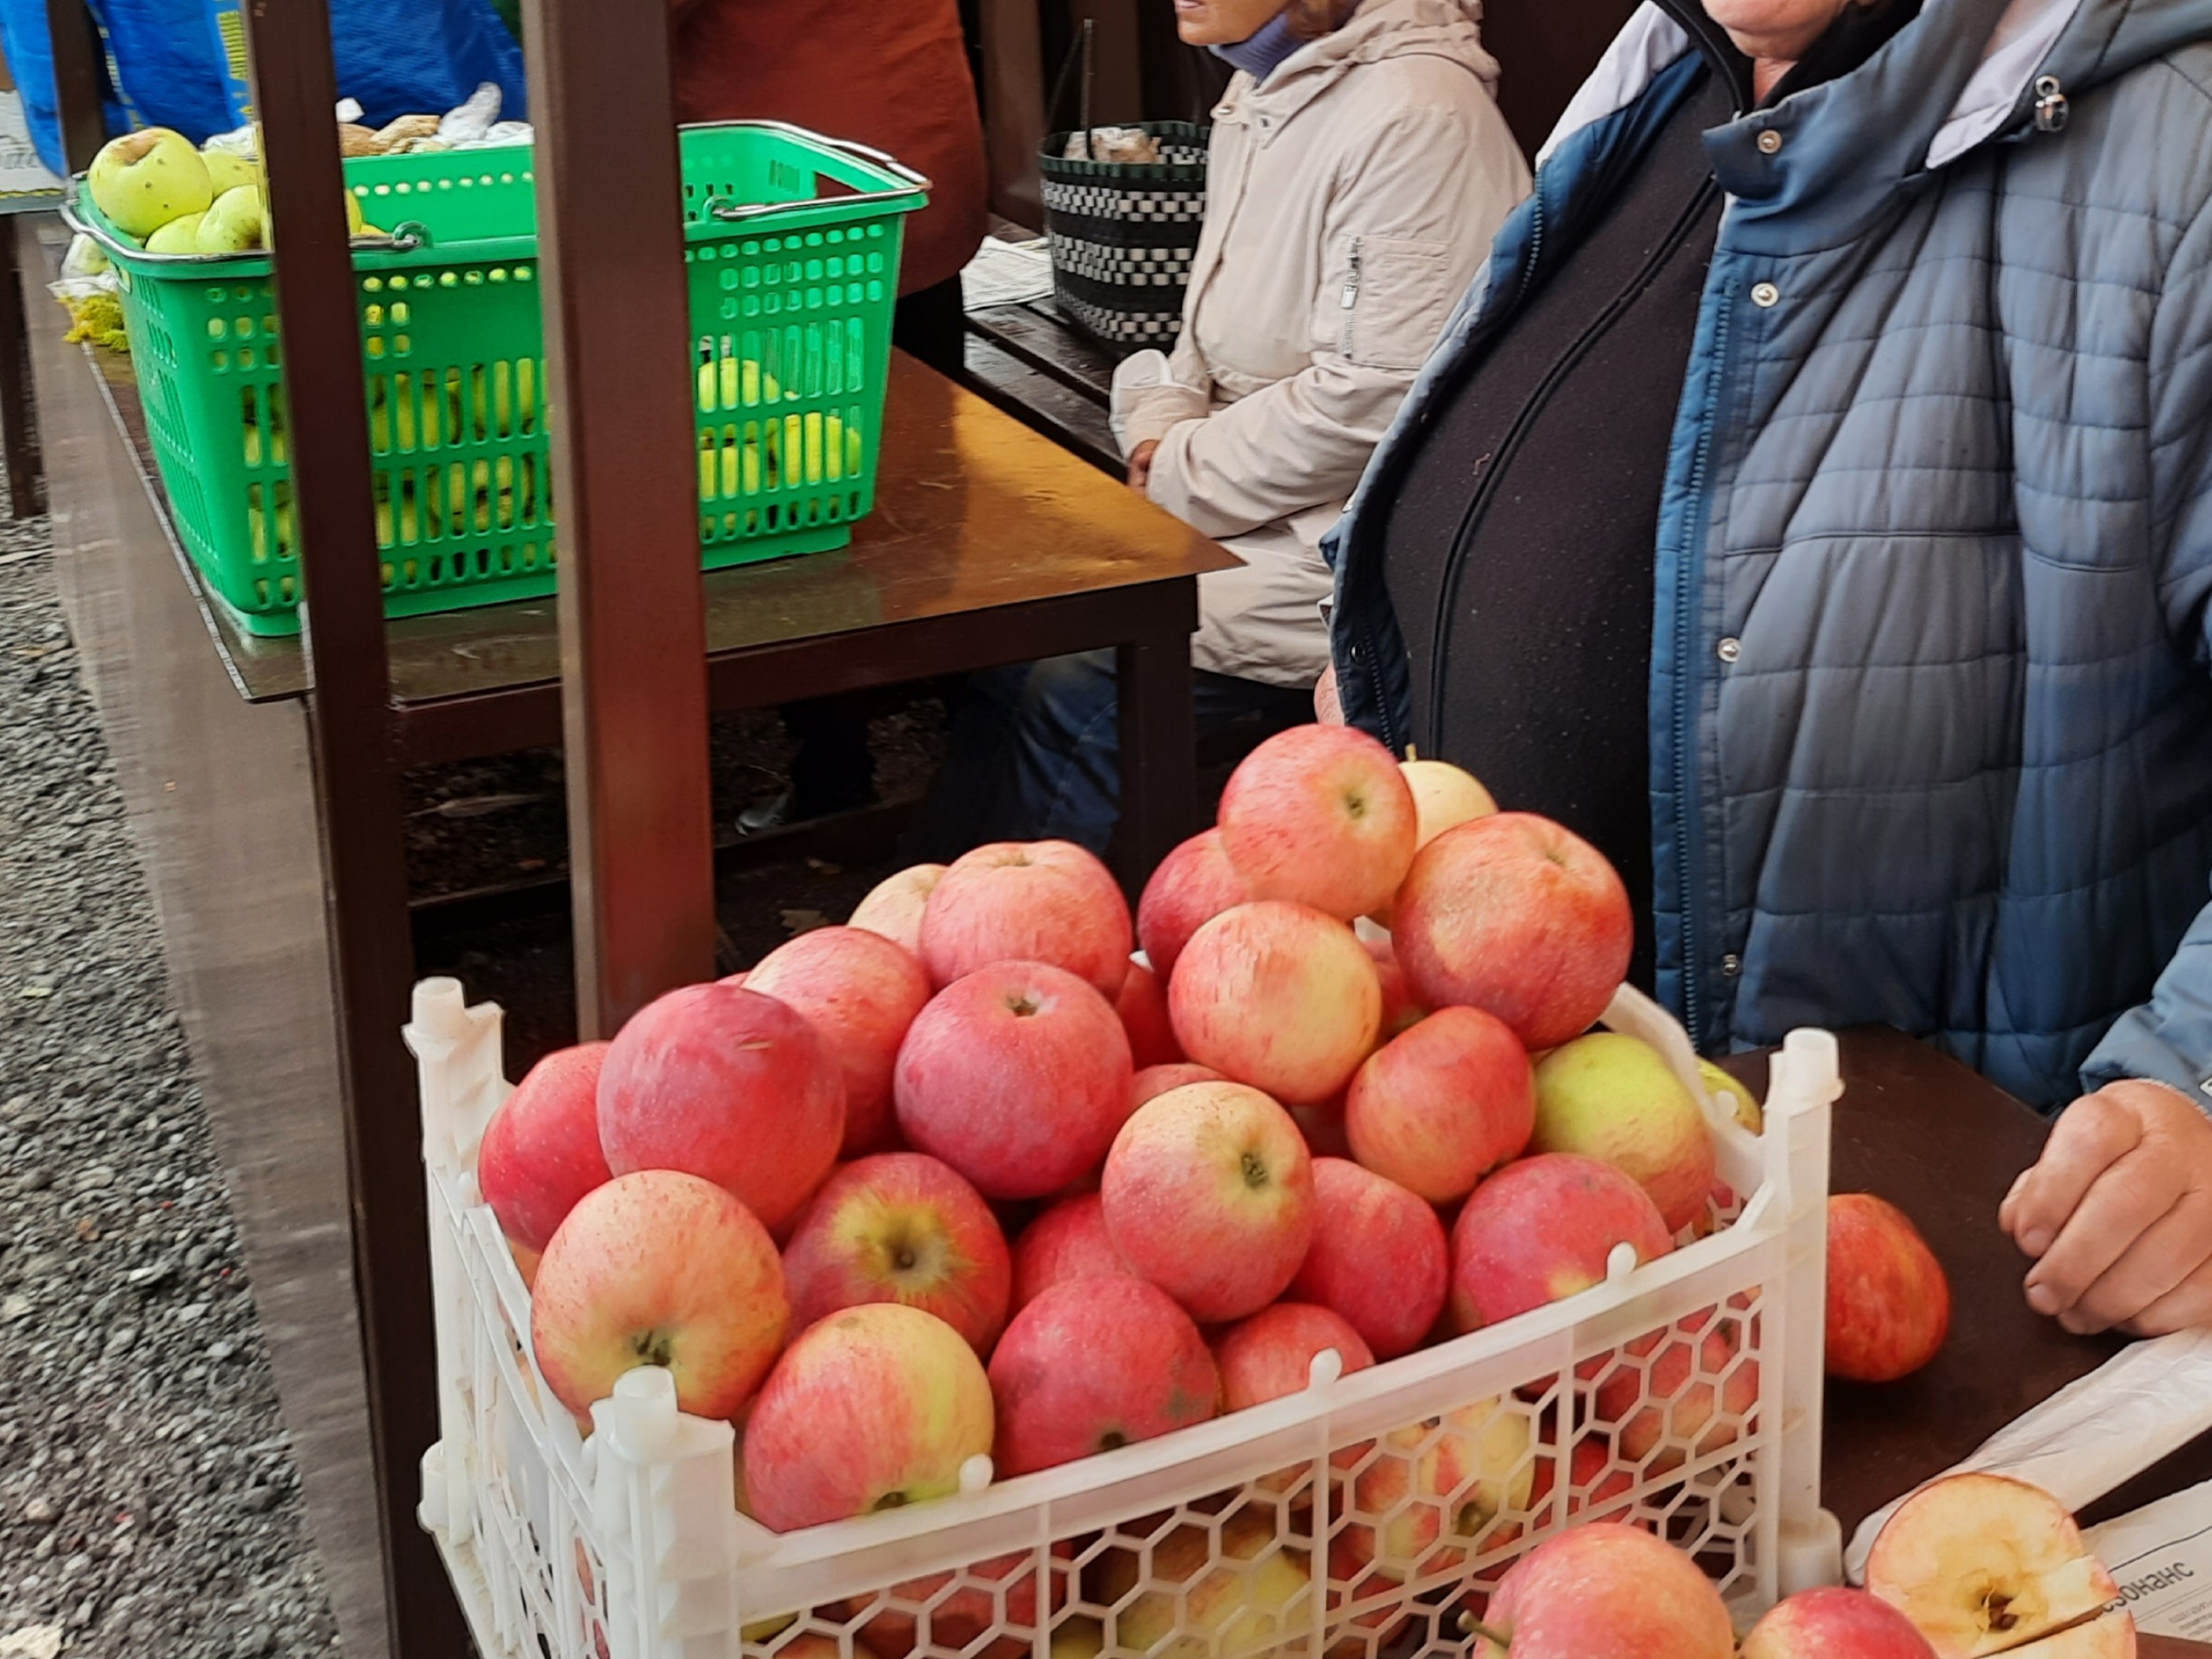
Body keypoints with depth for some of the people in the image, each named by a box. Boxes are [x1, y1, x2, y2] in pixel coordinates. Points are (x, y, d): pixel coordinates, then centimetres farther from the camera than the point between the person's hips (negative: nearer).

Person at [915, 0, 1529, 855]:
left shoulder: (1414, 115, -19)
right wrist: (1162, 432, 1)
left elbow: (1377, 395, -23)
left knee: (1072, 685, -19)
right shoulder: (1259, 94, 11)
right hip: (1243, 507, 9)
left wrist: (1180, 477, -13)